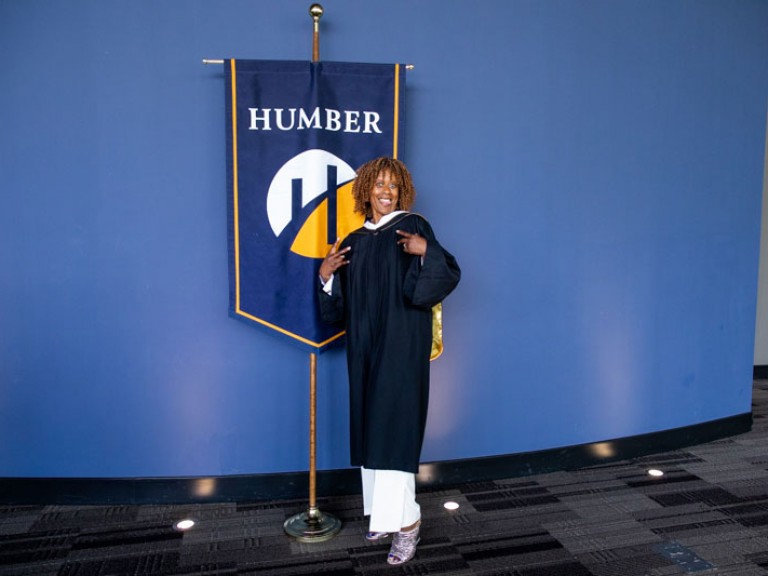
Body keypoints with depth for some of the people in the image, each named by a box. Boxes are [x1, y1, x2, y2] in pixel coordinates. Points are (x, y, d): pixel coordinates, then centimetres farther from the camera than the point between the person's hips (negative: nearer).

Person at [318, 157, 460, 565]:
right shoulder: (354, 242, 13)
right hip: (364, 348, 6)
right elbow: (341, 307, 14)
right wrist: (326, 276, -1)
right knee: (371, 428, 9)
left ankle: (406, 522, 2)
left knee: (394, 425, -8)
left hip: (401, 346, -6)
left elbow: (447, 276, -12)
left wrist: (426, 250, -28)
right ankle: (382, 513, 22)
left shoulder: (412, 226, -2)